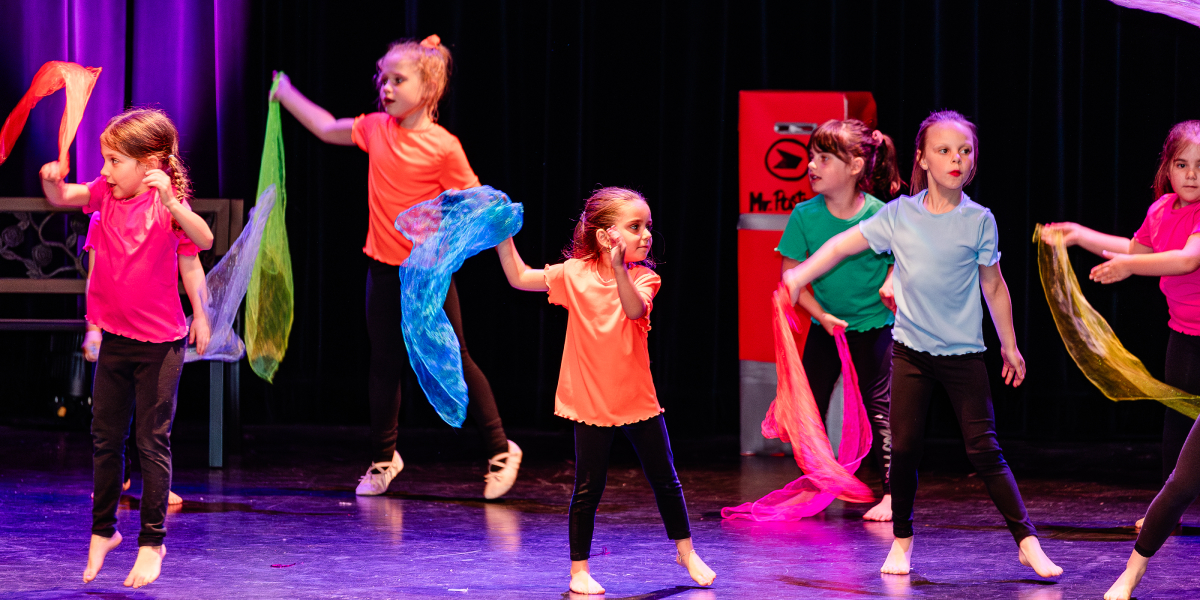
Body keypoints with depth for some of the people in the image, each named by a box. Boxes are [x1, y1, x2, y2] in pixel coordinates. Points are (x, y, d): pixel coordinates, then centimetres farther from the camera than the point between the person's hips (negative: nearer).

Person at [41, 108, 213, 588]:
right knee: (105, 439, 12)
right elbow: (63, 197, -8)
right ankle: (103, 531, 26)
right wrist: (53, 181, -28)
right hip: (115, 339, 5)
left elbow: (200, 244, -26)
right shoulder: (106, 193, 2)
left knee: (152, 443, 0)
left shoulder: (167, 205, -13)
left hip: (161, 344, -5)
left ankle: (152, 541, 10)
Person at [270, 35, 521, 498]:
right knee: (384, 364, 12)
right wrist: (287, 94, 25)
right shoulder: (376, 129, 3)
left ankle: (500, 450, 11)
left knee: (454, 360, -1)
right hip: (384, 268, 5)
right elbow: (327, 128, 20)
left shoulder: (443, 146, -12)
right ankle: (384, 458, 25)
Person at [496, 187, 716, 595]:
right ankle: (579, 570, 12)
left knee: (665, 480, 10)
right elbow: (519, 278, -1)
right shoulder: (575, 273, -6)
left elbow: (635, 308, -29)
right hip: (592, 402, -1)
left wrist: (619, 268, -44)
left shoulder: (643, 277, -7)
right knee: (588, 488, 1)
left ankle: (686, 552, 29)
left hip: (638, 399, 1)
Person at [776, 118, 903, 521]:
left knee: (877, 408, -6)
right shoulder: (805, 216, -11)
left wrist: (892, 280, -19)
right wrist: (821, 315, -14)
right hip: (825, 326, 3)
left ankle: (892, 495, -2)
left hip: (872, 325, -3)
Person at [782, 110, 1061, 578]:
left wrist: (1009, 346, 13)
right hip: (911, 348, 1)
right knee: (904, 448, 3)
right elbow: (844, 244, 9)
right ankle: (901, 542, 19)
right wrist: (800, 275, 5)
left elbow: (993, 286, 7)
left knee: (983, 450, -5)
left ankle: (1027, 542, -2)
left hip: (963, 352, -1)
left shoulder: (979, 220, -2)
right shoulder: (899, 214, -1)